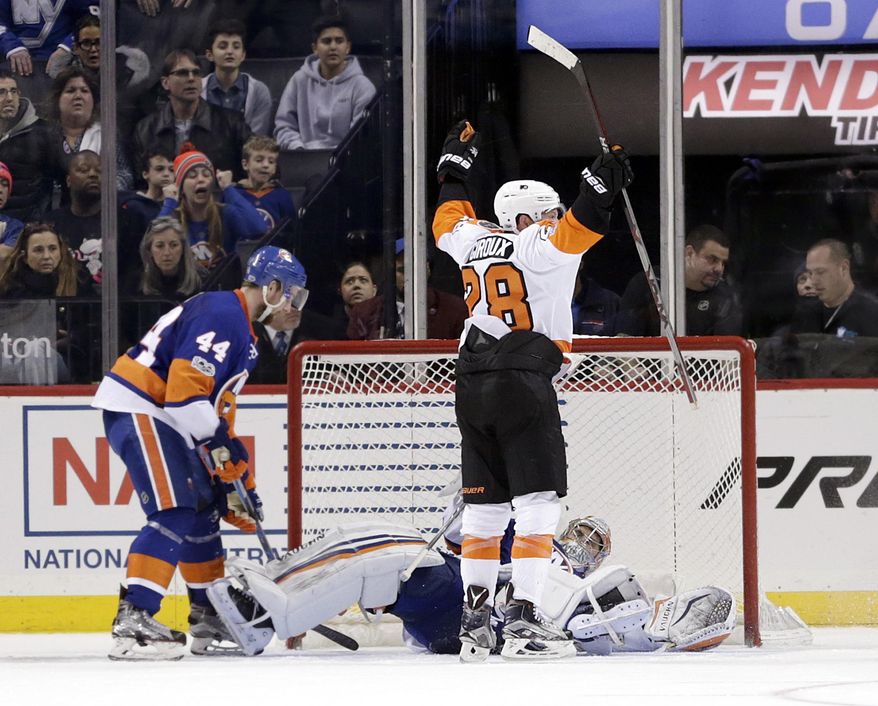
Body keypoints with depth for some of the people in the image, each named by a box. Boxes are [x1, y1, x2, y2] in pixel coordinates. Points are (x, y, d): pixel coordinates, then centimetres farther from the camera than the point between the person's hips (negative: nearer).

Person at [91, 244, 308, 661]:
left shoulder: (241, 331, 20)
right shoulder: (222, 315, -15)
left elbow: (221, 406, 24)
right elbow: (186, 385, -25)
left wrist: (239, 478, 20)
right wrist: (218, 444, -21)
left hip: (161, 416, 11)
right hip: (137, 410, -11)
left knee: (204, 509, 15)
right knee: (175, 513, -20)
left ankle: (209, 621, 24)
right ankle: (132, 621, -26)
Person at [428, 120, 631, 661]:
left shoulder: (473, 240, 13)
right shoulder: (538, 246, -7)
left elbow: (449, 218, 34)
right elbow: (578, 228, -25)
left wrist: (456, 161, 46)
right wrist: (603, 184, -28)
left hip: (473, 388, 7)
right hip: (524, 384, -7)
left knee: (484, 507, 12)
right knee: (538, 503, -5)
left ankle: (475, 619, 11)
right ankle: (524, 620, -12)